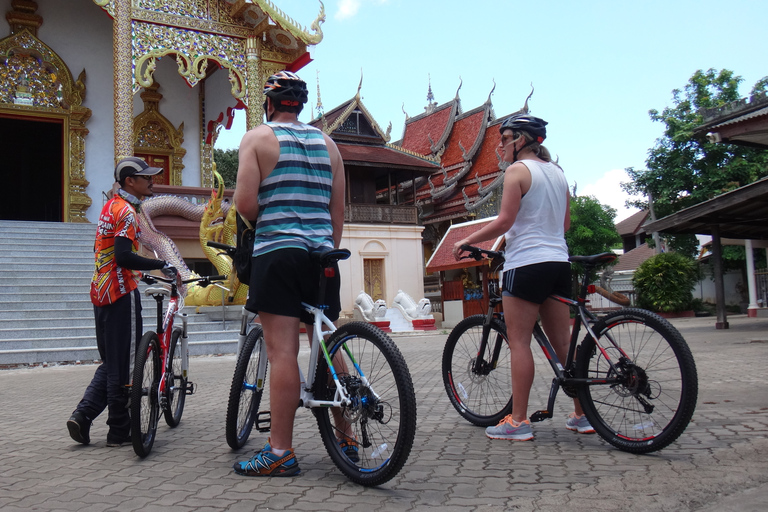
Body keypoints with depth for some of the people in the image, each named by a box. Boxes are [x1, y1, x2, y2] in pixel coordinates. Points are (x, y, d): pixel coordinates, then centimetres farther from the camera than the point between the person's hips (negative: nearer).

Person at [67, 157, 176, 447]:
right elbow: (124, 257, -24)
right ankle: (119, 431, 7)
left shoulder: (110, 206, 16)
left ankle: (83, 415, 8)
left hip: (101, 291, 10)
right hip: (122, 293, -10)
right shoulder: (126, 211, -13)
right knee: (123, 364, -1)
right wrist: (162, 266, -21)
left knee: (111, 362, 17)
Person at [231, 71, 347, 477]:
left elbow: (245, 203, -8)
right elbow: (338, 210, 13)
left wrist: (264, 222, 12)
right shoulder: (327, 143, 16)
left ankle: (280, 452, -2)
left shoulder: (257, 138, 2)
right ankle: (345, 439, 21)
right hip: (322, 253, 5)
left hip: (277, 250, -5)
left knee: (282, 351, -6)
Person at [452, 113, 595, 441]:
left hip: (526, 263, -8)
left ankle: (518, 421, -2)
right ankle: (582, 414, 16)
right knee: (563, 342, 11)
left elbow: (504, 221, -15)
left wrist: (465, 242, -6)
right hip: (559, 261, 8)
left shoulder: (517, 170, -7)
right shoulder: (556, 172, 16)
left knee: (519, 342, -4)